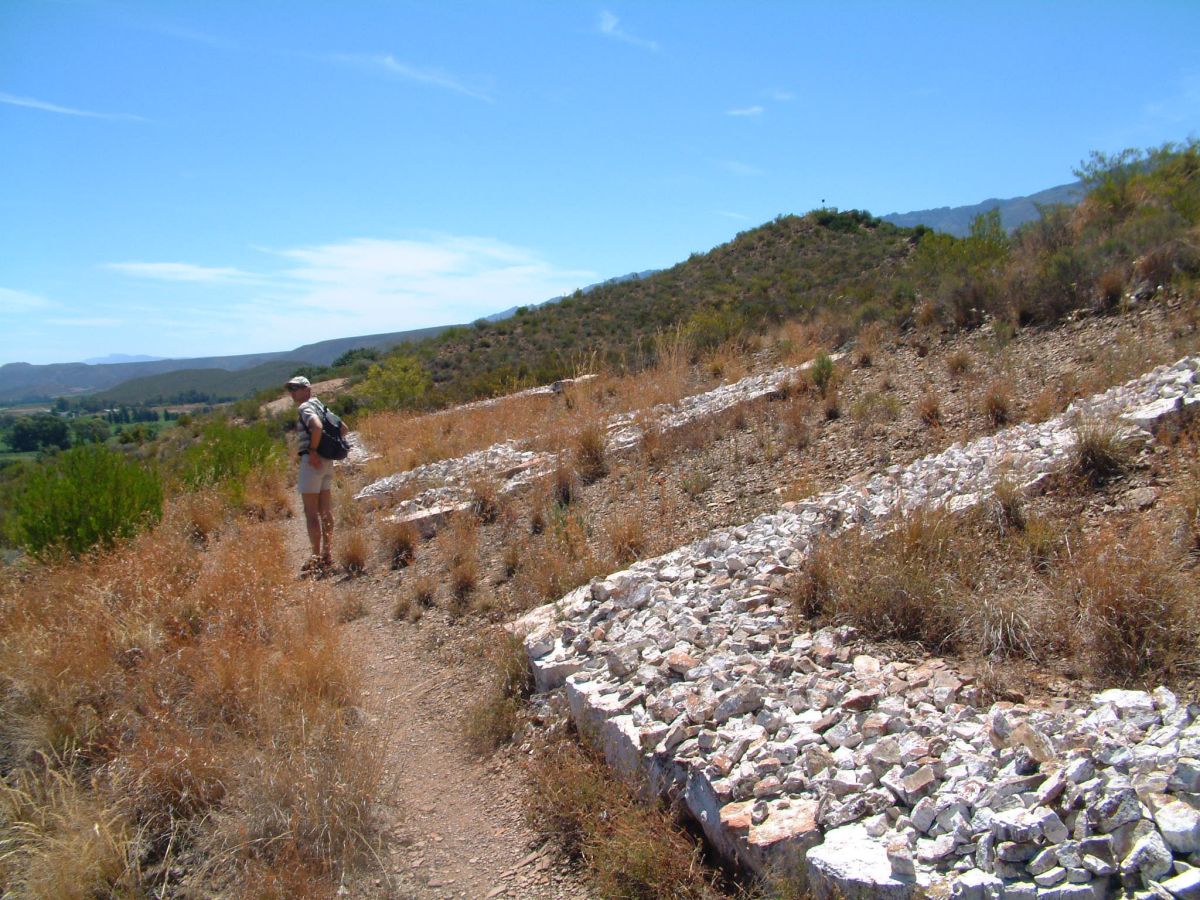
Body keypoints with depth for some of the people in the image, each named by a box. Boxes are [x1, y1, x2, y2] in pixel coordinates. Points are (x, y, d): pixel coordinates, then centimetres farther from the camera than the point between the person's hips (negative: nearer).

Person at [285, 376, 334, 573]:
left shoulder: (305, 407, -10)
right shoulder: (320, 406, 18)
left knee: (311, 512, -6)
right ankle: (328, 554, 16)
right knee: (326, 511, 12)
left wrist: (312, 450, -20)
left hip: (313, 461, -9)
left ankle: (317, 557, -6)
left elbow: (317, 426, -29)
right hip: (327, 461, 9)